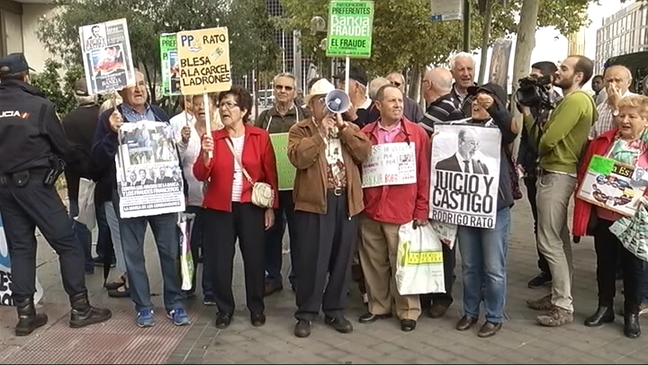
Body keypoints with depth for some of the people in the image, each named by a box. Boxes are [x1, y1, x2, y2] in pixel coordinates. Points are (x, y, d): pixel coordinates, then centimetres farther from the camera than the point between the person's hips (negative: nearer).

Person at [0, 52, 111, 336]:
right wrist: (78, 158, 17)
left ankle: (25, 314, 14)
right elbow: (62, 146, -3)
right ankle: (80, 308, 5)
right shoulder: (39, 105, -10)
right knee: (67, 243, 2)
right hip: (34, 183, -5)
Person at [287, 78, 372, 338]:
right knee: (312, 260, 1)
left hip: (347, 201, 4)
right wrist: (321, 132, -12)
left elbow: (364, 153, -4)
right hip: (315, 201, -3)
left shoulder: (350, 128, 15)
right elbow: (299, 158, -15)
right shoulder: (300, 130, 3)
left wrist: (342, 127, -7)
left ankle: (335, 310, 24)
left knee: (342, 259, 10)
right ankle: (306, 313, 14)